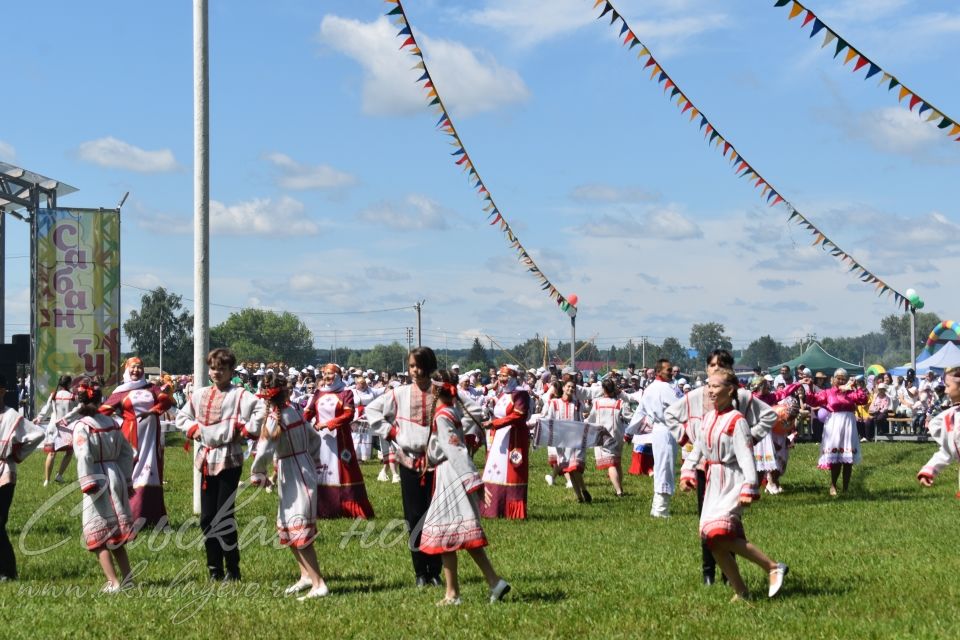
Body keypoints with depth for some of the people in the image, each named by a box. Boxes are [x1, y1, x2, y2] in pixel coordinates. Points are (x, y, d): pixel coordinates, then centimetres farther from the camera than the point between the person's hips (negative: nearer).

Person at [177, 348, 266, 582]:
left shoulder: (238, 395, -6)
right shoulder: (199, 395, 13)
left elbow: (262, 410, -19)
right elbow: (182, 416, 23)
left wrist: (247, 430, -15)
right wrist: (193, 429, 6)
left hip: (229, 459, -6)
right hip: (206, 460, 6)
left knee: (224, 515, -7)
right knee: (207, 518, 7)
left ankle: (232, 568, 4)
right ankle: (214, 568, 15)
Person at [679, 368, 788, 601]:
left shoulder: (736, 421, -12)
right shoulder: (707, 418, 12)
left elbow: (746, 457, -17)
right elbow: (697, 449, 19)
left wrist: (749, 489, -24)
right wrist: (688, 472, 6)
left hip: (732, 483, -8)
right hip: (713, 483, 8)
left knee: (721, 534, -22)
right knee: (713, 540, 4)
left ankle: (773, 567, -13)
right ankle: (740, 592, 13)